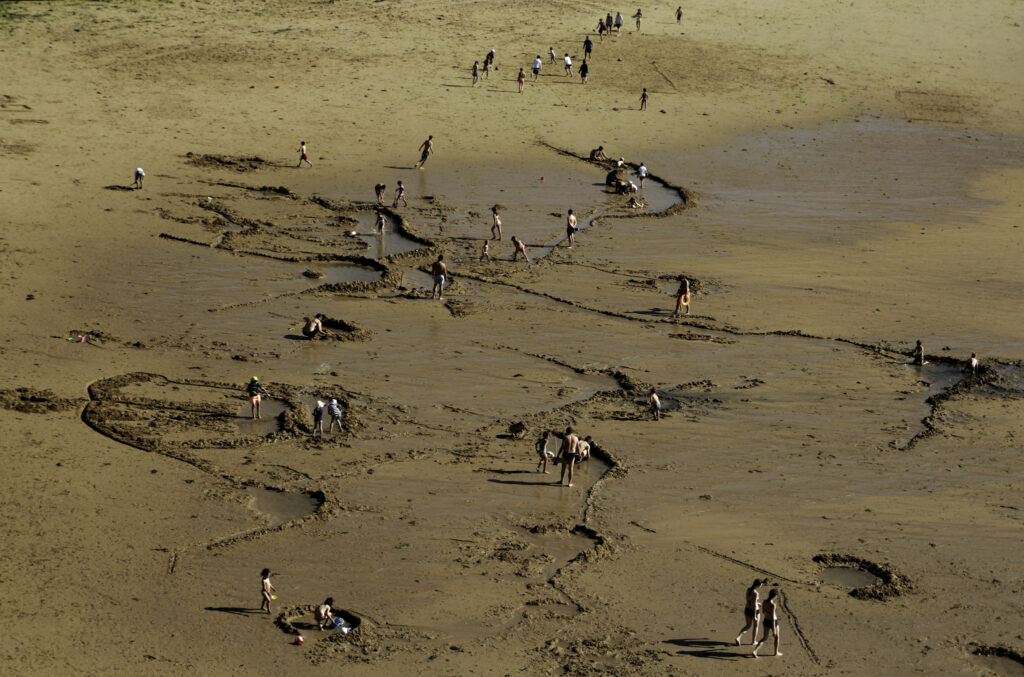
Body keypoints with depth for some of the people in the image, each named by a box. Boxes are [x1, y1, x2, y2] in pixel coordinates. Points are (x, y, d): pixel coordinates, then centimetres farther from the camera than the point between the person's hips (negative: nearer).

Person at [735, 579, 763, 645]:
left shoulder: (748, 589, -2)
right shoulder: (755, 593, -26)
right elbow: (754, 605, -25)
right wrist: (754, 616, -21)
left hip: (747, 610, 7)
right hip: (754, 611, -7)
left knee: (748, 626, 18)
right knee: (755, 626, 19)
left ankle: (738, 637, -3)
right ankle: (753, 641, 32)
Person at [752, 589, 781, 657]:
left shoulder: (764, 601, -6)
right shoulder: (772, 605, -29)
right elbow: (772, 618, -27)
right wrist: (773, 630, -22)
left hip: (766, 621, 6)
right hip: (773, 623, -6)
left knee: (764, 638, 14)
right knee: (776, 637, 22)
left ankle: (754, 651, -3)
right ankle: (776, 652, 39)